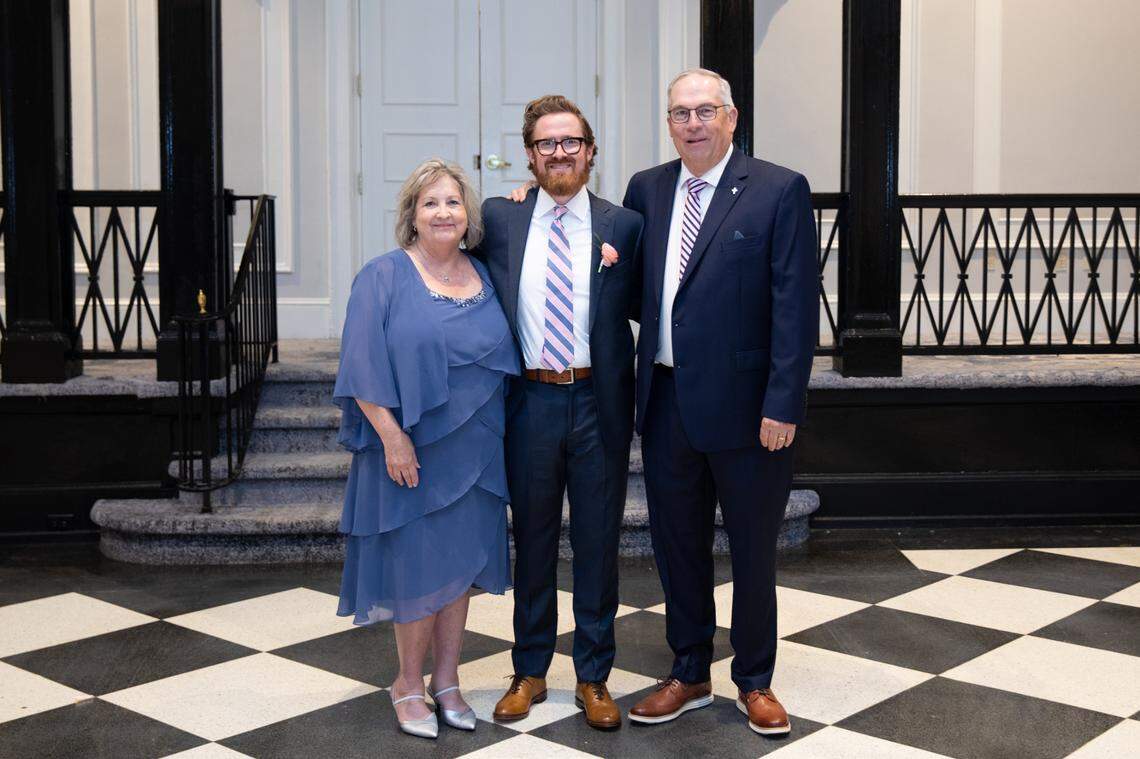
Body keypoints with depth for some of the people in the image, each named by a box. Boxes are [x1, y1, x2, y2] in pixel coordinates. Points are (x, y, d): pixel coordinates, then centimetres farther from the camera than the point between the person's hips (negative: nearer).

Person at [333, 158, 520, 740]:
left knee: (461, 561, 12)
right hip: (410, 449, -5)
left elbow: (502, 358, 17)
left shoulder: (485, 277, 8)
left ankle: (446, 680, 26)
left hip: (472, 449, 5)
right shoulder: (384, 277, -7)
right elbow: (365, 368, -12)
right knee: (419, 565, 3)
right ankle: (409, 685, 21)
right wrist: (392, 436, -17)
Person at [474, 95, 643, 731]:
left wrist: (613, 260, -9)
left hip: (598, 402, 0)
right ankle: (530, 672, 28)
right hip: (530, 401, 1)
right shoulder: (499, 220, 1)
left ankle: (595, 677, 23)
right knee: (532, 540, 13)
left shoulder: (624, 226, 0)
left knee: (598, 542, 9)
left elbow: (635, 308, 7)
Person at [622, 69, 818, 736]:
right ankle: (690, 675, 32)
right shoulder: (647, 189, 8)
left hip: (744, 405, -4)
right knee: (678, 543, 15)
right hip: (667, 400, 4)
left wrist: (783, 404, -17)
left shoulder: (780, 190, -7)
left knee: (754, 549, 11)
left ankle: (755, 680, 28)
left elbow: (797, 305, -11)